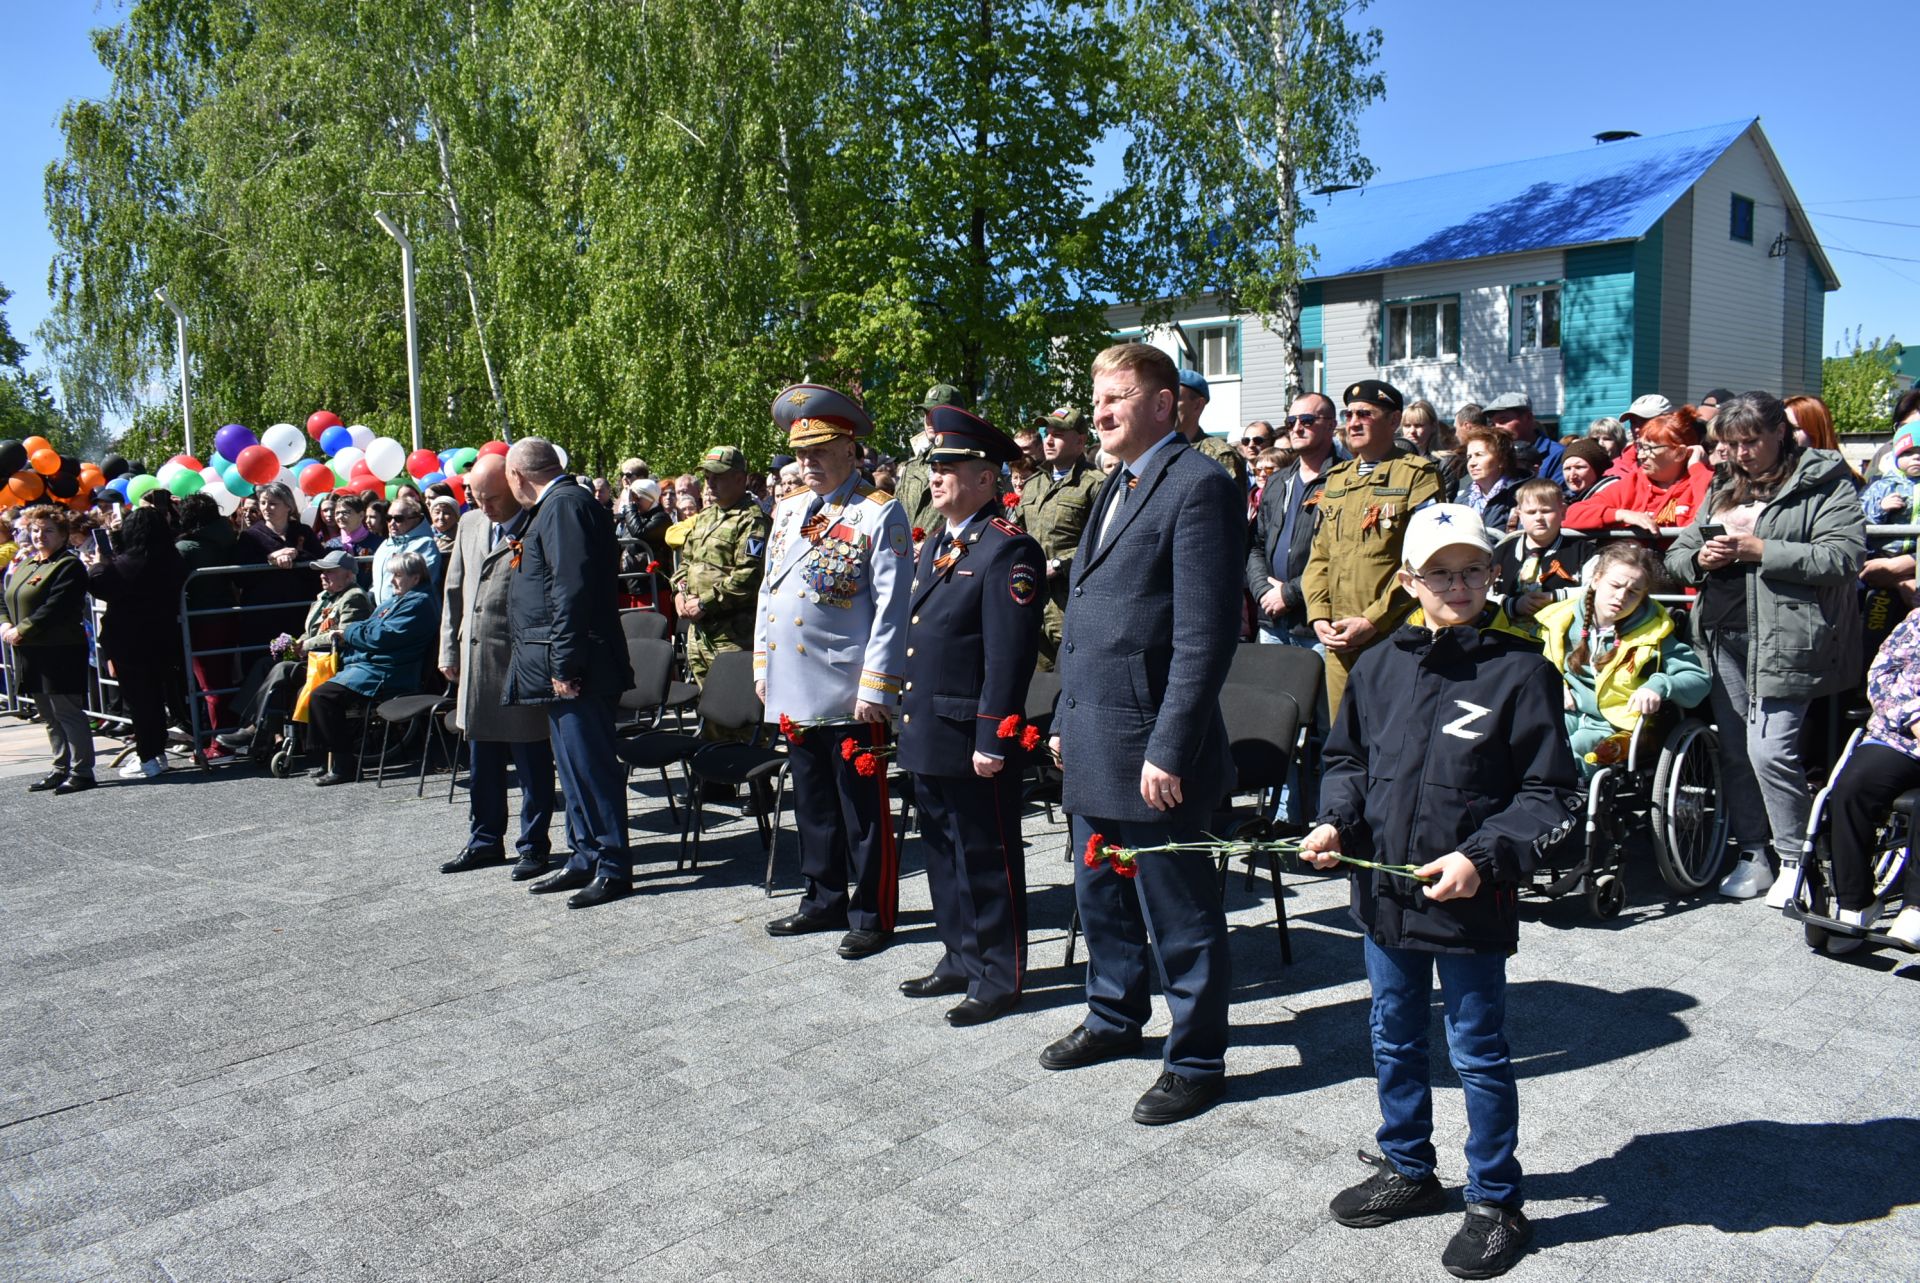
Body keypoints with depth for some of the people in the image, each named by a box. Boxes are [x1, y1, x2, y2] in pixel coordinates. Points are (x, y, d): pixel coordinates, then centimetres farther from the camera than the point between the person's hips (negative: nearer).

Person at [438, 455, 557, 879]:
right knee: (481, 761, 15)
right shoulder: (469, 525, 13)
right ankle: (485, 840, 28)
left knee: (532, 760, 4)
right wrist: (450, 651, 15)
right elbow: (454, 592, 18)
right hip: (476, 663, 7)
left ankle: (533, 844, 16)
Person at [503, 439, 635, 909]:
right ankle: (585, 858, 23)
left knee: (589, 764, -6)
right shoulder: (551, 506, 18)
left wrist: (564, 664, -22)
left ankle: (613, 866, 1)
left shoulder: (564, 505, -14)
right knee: (574, 765, 15)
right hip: (560, 665, 11)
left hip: (573, 669, -11)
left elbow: (571, 589, -21)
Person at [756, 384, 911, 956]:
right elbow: (768, 589, 18)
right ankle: (825, 900, 30)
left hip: (849, 693, -7)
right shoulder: (787, 511, 13)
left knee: (863, 810, 4)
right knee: (812, 802, 17)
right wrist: (763, 664, 14)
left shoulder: (879, 513, -8)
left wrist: (876, 687, -16)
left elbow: (892, 607, -12)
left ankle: (872, 915, 16)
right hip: (793, 689, 7)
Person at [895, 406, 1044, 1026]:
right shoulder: (935, 546, 16)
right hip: (927, 735, 9)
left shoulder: (1008, 550, -14)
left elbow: (1009, 654, -19)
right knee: (944, 852, 18)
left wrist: (992, 740, -21)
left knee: (987, 858, 3)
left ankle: (998, 978, 15)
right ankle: (961, 958, 32)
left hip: (973, 740, -9)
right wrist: (908, 714, 19)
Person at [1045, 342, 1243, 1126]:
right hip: (1094, 744, 9)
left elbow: (1206, 634, -19)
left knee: (1179, 915, 6)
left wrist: (1169, 752, -21)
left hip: (1151, 746, -9)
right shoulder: (1117, 488, 16)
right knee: (1100, 897, 22)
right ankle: (1114, 1018, 41)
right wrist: (1066, 720, 18)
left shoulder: (1199, 486, -13)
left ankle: (1197, 1060, 22)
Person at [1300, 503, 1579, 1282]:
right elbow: (1347, 758, 14)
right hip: (1383, 892, 5)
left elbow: (1548, 794, -10)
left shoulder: (1519, 671, -11)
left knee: (1478, 1054, 9)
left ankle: (1496, 1202, 28)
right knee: (1393, 1041, 20)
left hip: (1470, 902, -5)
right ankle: (1406, 1169, 40)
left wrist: (1482, 857, -21)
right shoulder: (1378, 667, 3)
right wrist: (1335, 821, -4)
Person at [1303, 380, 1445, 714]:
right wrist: (1318, 615, 2)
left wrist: (1372, 621, -15)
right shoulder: (1335, 479, 17)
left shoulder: (1418, 476, -3)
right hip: (1337, 642, 6)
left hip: (1395, 640, -5)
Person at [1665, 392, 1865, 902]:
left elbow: (1843, 558, -14)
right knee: (1734, 750, 9)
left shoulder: (1825, 485, -1)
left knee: (1770, 750, -12)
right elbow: (1676, 555, 17)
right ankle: (1753, 856, 20)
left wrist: (1760, 551, -18)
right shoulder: (1724, 489, 19)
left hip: (1787, 639, -6)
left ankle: (1795, 860, 6)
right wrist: (1699, 559, -5)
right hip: (1726, 637, 7)